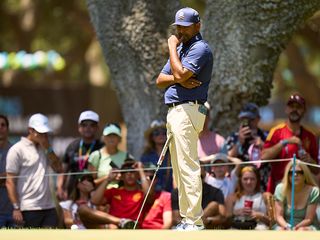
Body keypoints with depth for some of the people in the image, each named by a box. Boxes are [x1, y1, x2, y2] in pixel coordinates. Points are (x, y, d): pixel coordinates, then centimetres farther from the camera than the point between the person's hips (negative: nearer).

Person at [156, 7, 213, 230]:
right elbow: (160, 80, 15)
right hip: (174, 111, 10)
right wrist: (178, 79, -6)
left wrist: (173, 47, -8)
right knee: (179, 169, 10)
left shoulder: (200, 48, -8)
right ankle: (187, 219, 13)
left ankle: (194, 221, -18)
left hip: (187, 111, -10)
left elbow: (180, 74, -20)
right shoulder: (180, 49, 22)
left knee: (188, 167, -14)